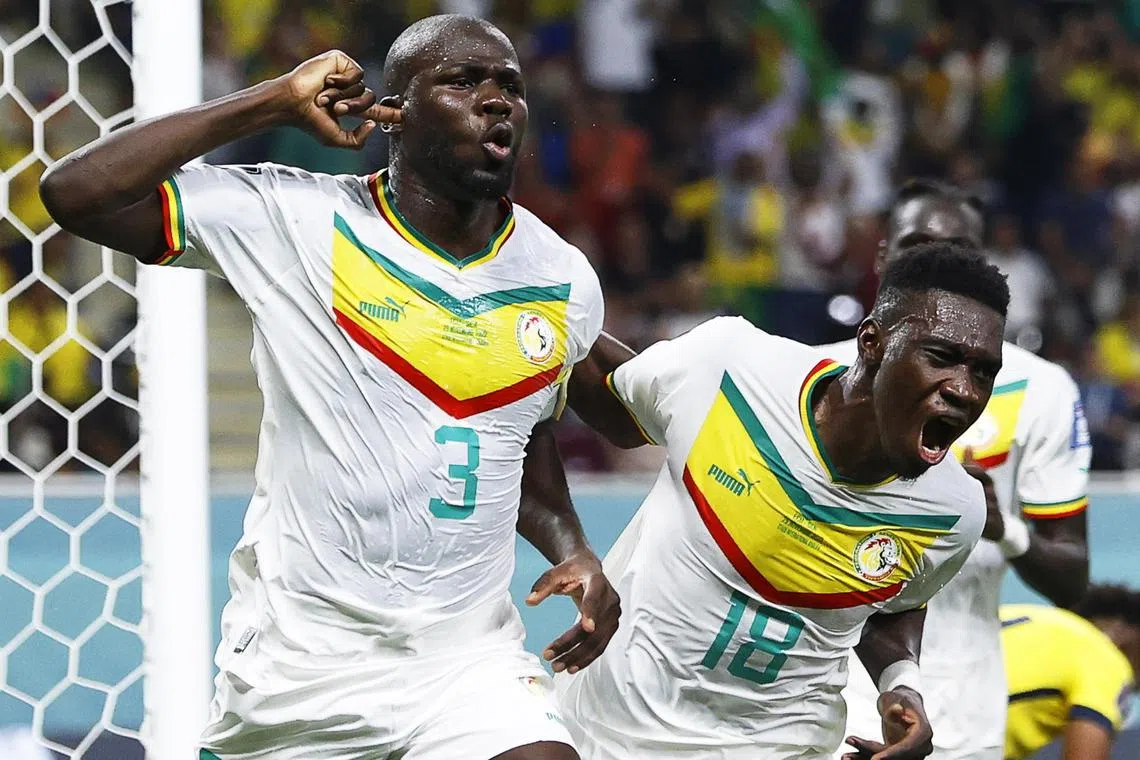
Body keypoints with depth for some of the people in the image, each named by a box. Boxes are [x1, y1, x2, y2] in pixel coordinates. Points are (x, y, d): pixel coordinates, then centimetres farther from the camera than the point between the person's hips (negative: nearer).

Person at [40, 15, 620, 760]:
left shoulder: (566, 284, 4)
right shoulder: (295, 221, -8)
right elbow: (76, 192, -15)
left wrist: (573, 551, 2)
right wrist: (277, 102, -12)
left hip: (472, 664, 2)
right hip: (296, 664, -2)